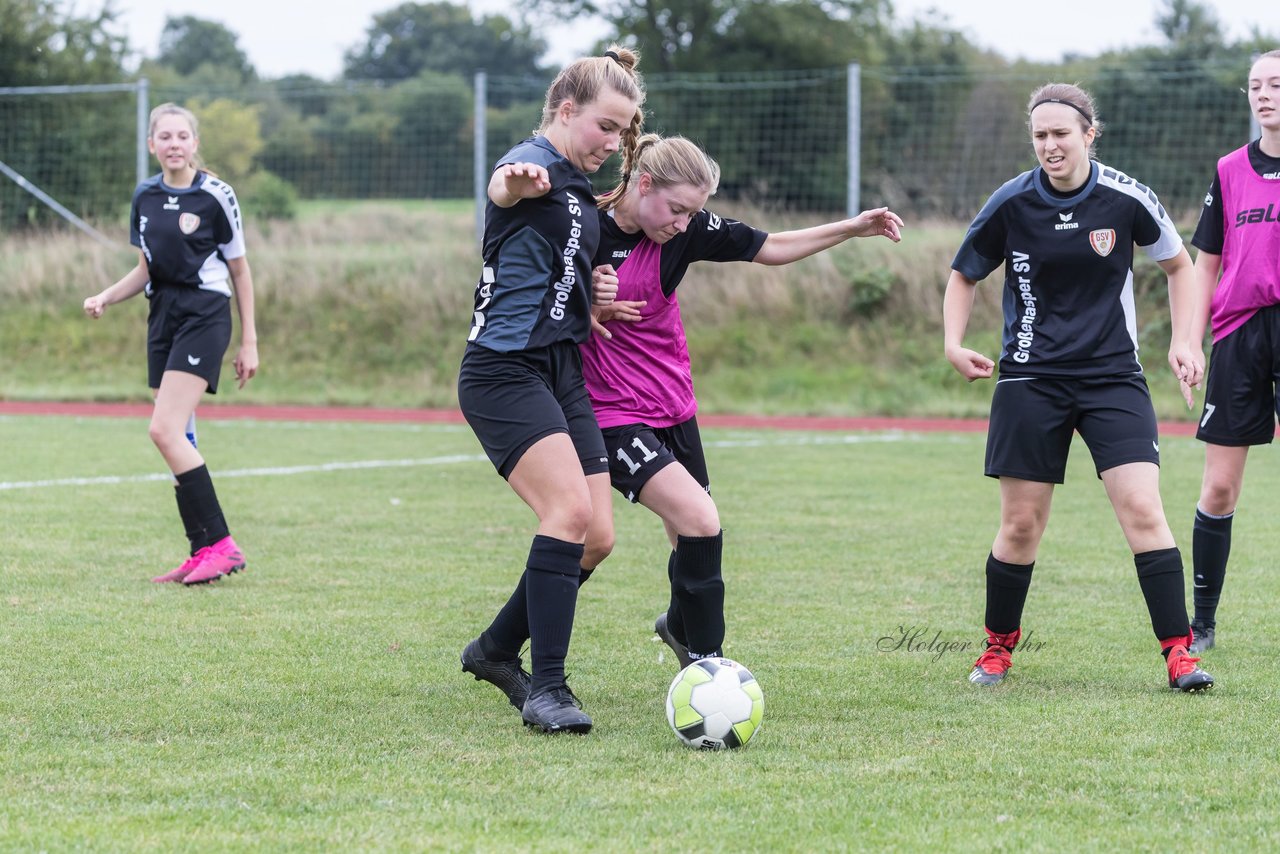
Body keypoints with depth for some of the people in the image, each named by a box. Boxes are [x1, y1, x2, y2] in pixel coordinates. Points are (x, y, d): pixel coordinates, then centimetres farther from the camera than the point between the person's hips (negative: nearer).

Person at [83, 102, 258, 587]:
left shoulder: (215, 196, -8)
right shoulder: (145, 197, 9)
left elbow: (239, 270, -1)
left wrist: (249, 342, -1)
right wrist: (105, 298, 0)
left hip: (205, 316, -7)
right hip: (163, 316, 7)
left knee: (165, 429, -18)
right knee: (179, 438, 5)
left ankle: (221, 545, -16)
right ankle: (202, 553, 9)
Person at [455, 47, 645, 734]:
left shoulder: (582, 191, 17)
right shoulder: (537, 165, -11)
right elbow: (504, 188, -39)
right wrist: (515, 182, -63)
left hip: (561, 369, 9)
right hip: (504, 369, -9)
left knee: (595, 534, 3)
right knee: (571, 510, -23)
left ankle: (496, 650, 22)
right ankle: (545, 690, -21)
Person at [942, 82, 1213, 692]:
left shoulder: (1127, 199, -7)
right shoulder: (1012, 203, -6)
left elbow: (1178, 265, 11)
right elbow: (964, 275, 10)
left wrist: (1183, 341, 0)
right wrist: (954, 344, -6)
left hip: (1114, 377, -1)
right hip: (1031, 378, 1)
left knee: (1144, 511, -13)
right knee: (1020, 526, 3)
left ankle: (1179, 653, -8)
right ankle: (998, 647, 23)